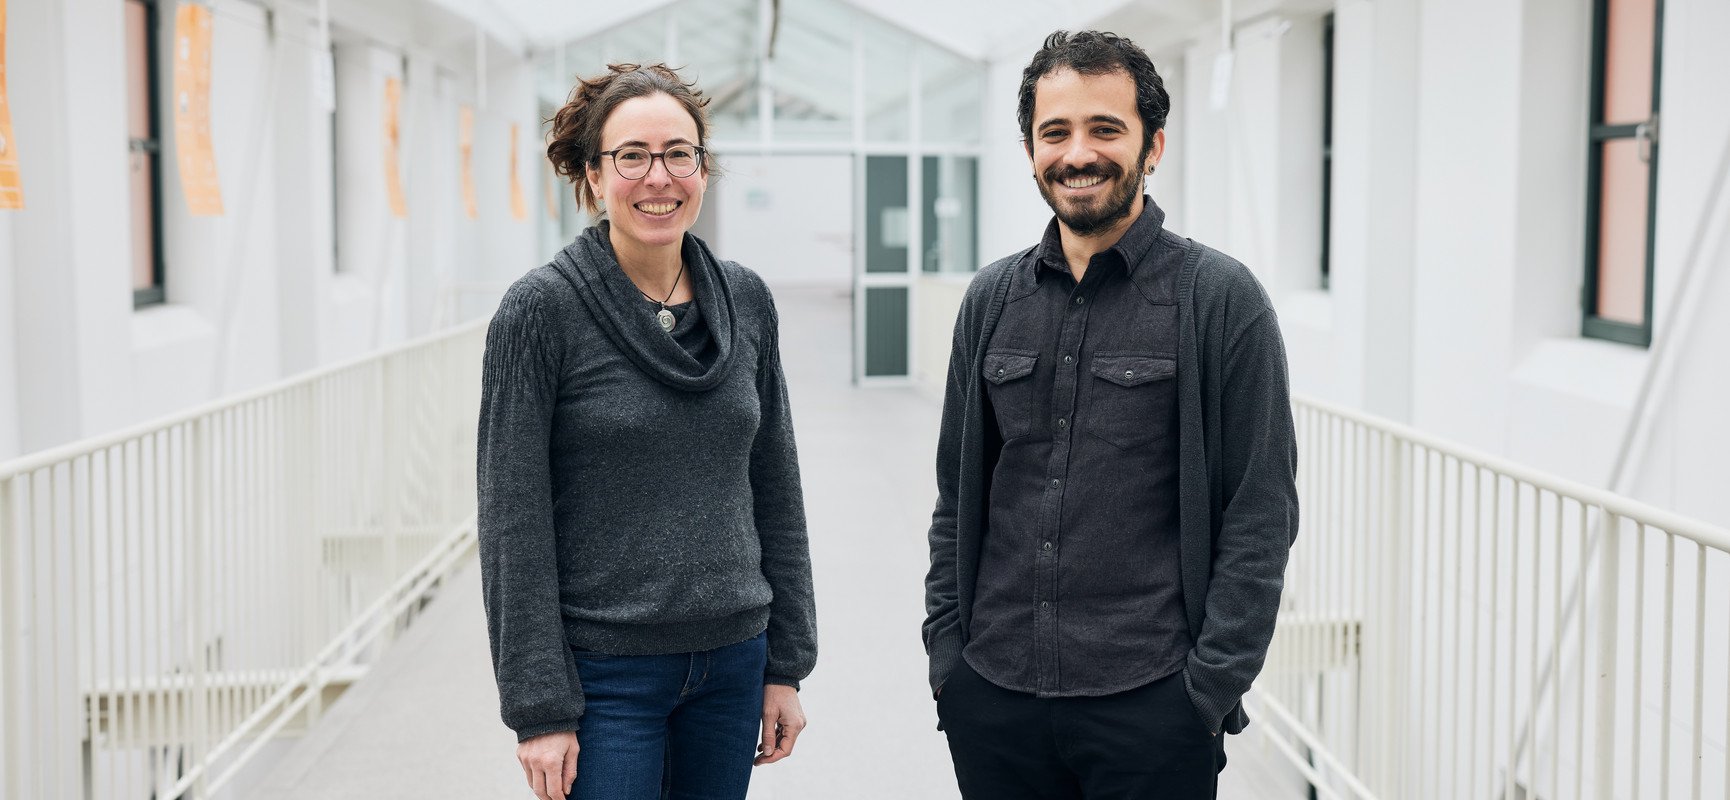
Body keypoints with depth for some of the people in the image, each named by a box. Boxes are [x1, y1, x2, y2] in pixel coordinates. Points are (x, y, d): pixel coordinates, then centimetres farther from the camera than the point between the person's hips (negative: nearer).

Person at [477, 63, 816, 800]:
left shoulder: (745, 299, 4)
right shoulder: (541, 311, -9)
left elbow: (775, 488, 9)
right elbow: (514, 522, -10)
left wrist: (787, 663, 8)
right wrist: (540, 709, -12)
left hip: (730, 665, 4)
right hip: (604, 675, -4)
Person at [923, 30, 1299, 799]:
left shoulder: (1220, 297, -4)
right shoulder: (992, 299, 9)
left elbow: (1260, 517, -6)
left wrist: (1210, 688, -10)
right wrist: (945, 649, 6)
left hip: (1151, 704, -4)